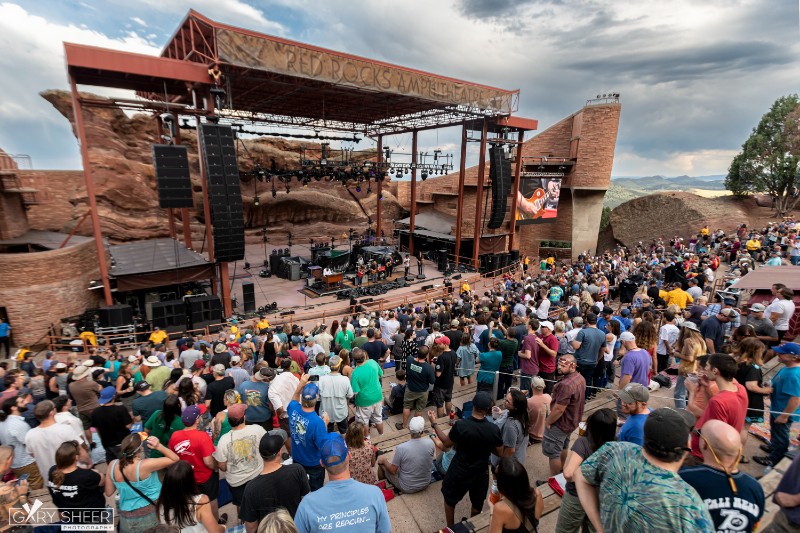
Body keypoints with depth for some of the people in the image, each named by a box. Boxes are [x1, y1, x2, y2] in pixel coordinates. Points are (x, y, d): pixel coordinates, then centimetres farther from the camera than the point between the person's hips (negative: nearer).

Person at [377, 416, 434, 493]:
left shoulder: (401, 448, -30)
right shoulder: (431, 443, -20)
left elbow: (393, 471, -16)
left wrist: (384, 460, 2)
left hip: (407, 488, -4)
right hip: (425, 484, 4)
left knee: (381, 459, 16)